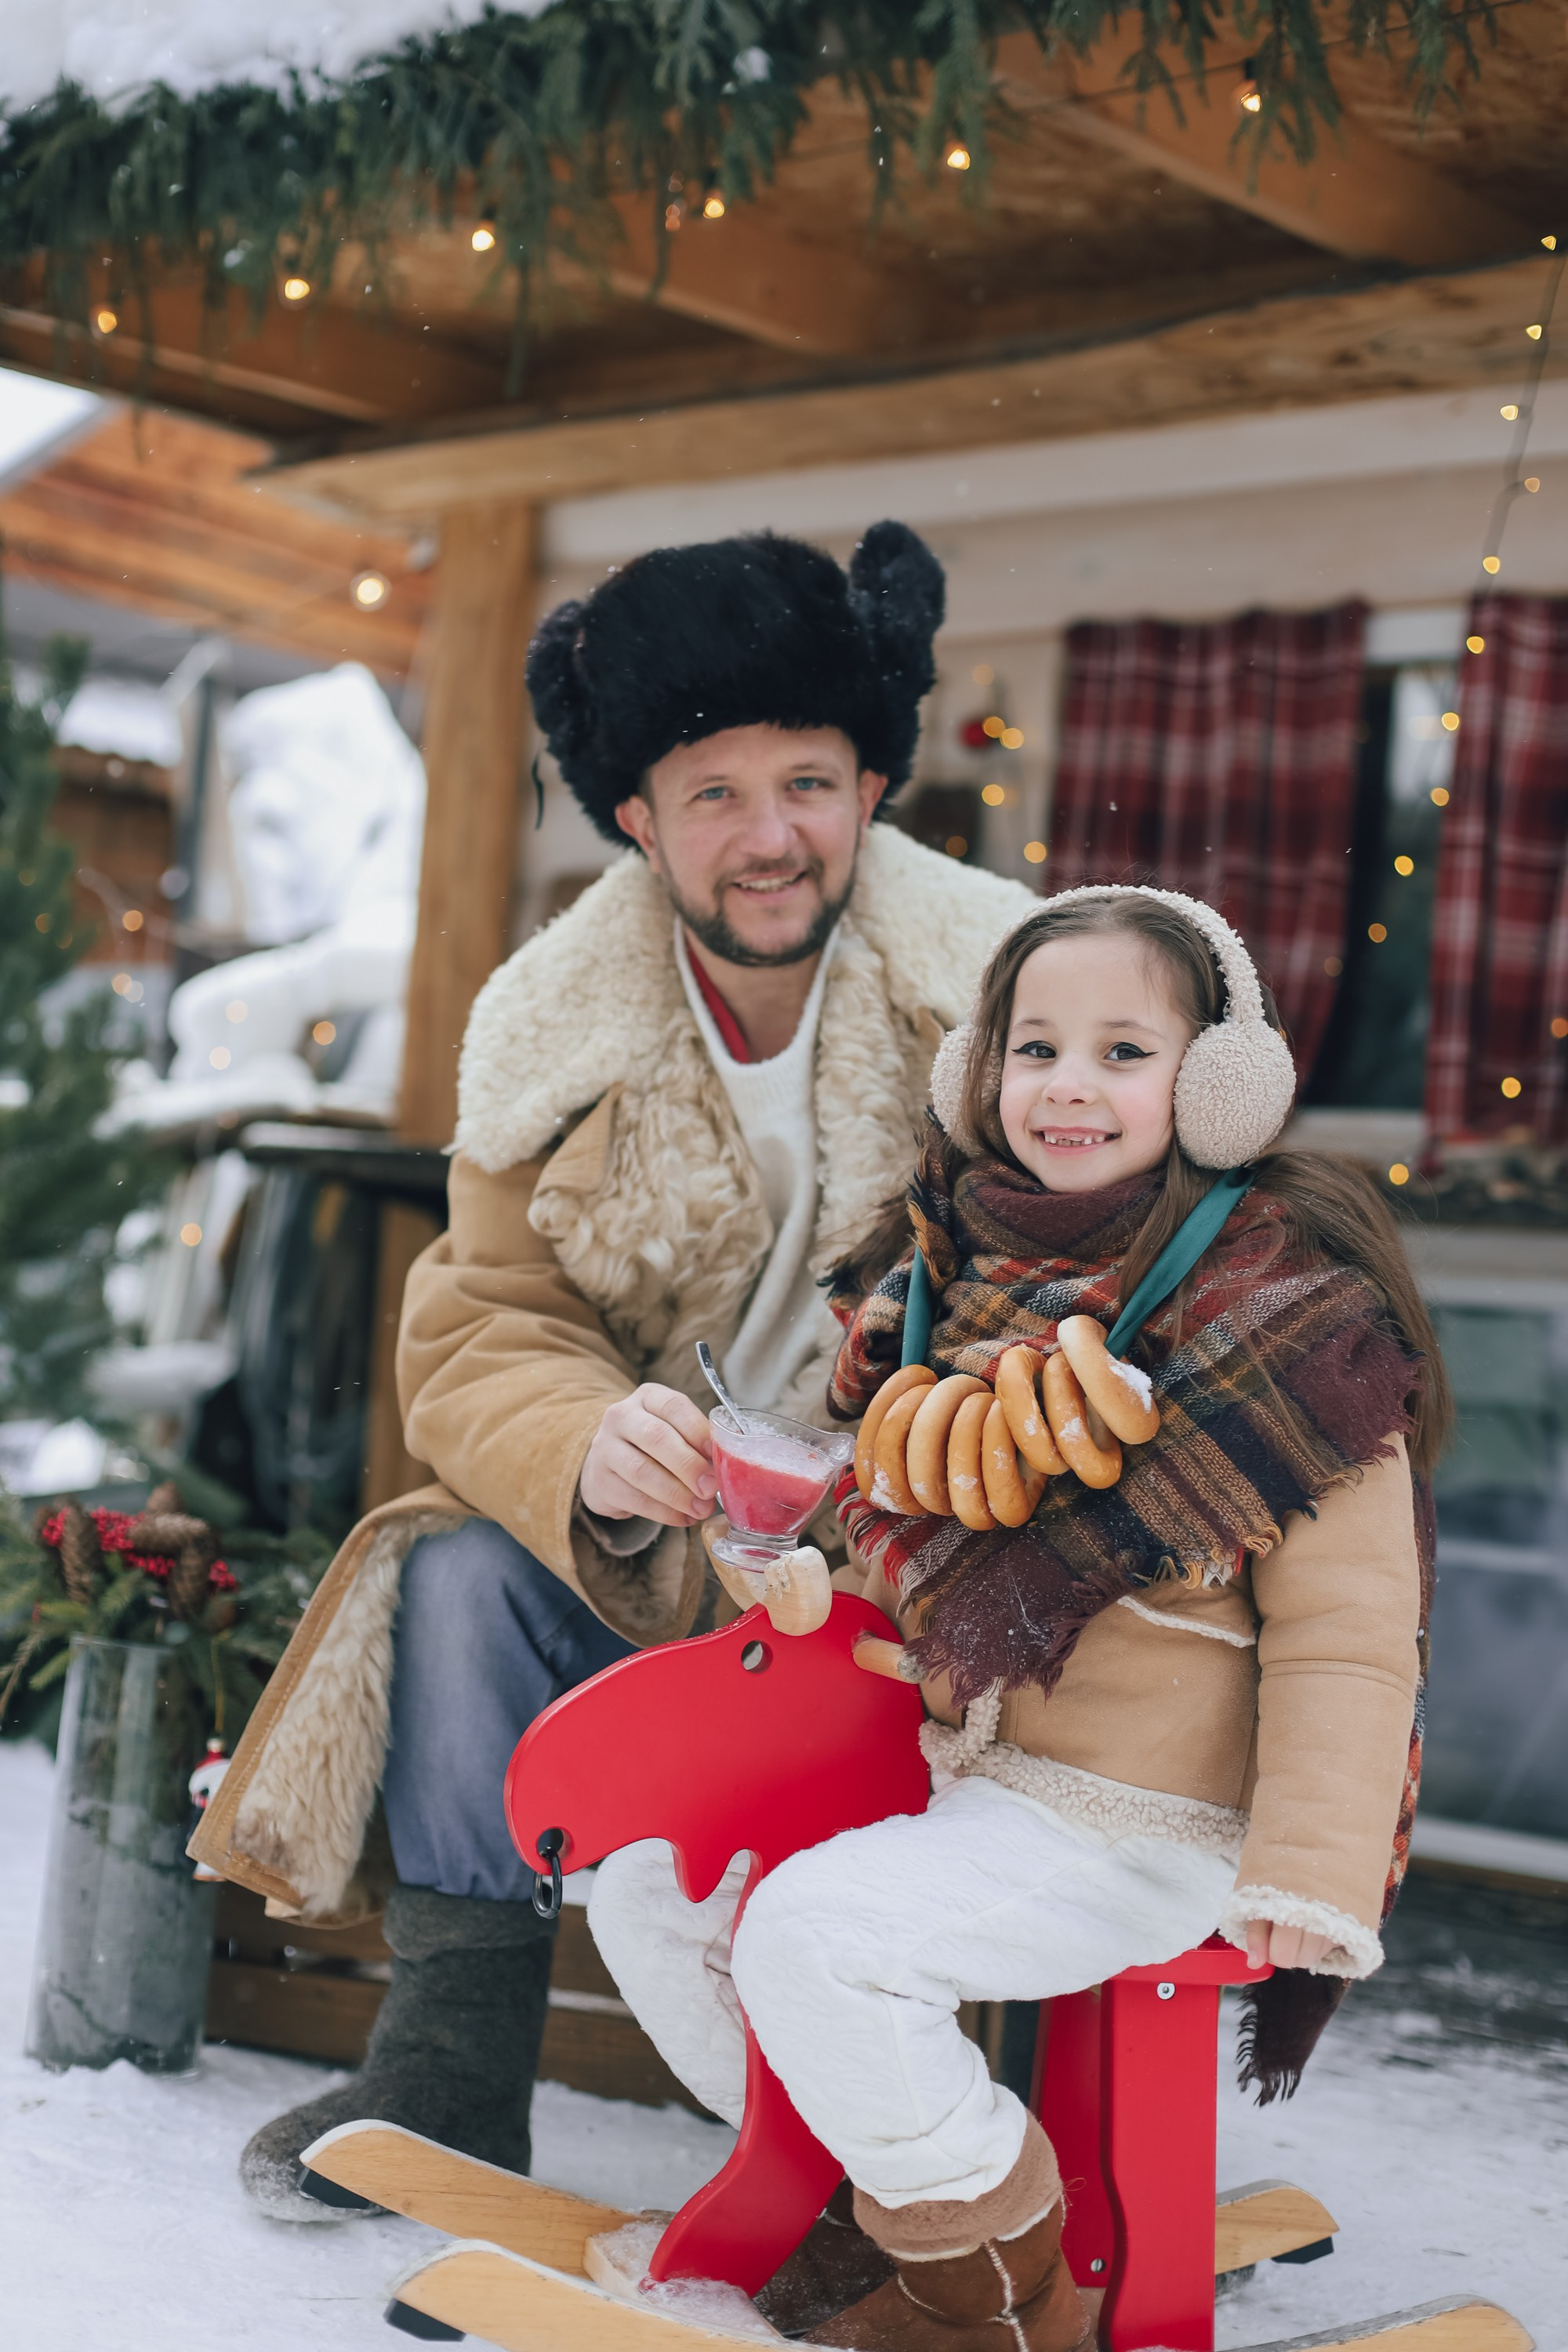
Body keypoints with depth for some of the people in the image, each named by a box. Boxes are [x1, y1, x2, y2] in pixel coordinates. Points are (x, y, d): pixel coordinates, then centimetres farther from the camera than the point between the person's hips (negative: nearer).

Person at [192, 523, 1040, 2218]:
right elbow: (480, 1335, -5)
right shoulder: (553, 1031, -3)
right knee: (468, 1576, -21)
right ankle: (450, 2070, -10)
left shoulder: (996, 984, -11)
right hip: (655, 1551, 3)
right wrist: (589, 1446, -30)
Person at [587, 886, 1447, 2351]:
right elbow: (890, 1520, 24)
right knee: (645, 1883, 5)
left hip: (1134, 1825, -8)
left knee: (818, 1932, -25)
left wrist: (1315, 1872, -21)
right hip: (928, 1764, 8)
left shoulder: (1285, 1309, -13)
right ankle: (856, 2190, 21)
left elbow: (1346, 1631, -14)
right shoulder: (952, 1271, 7)